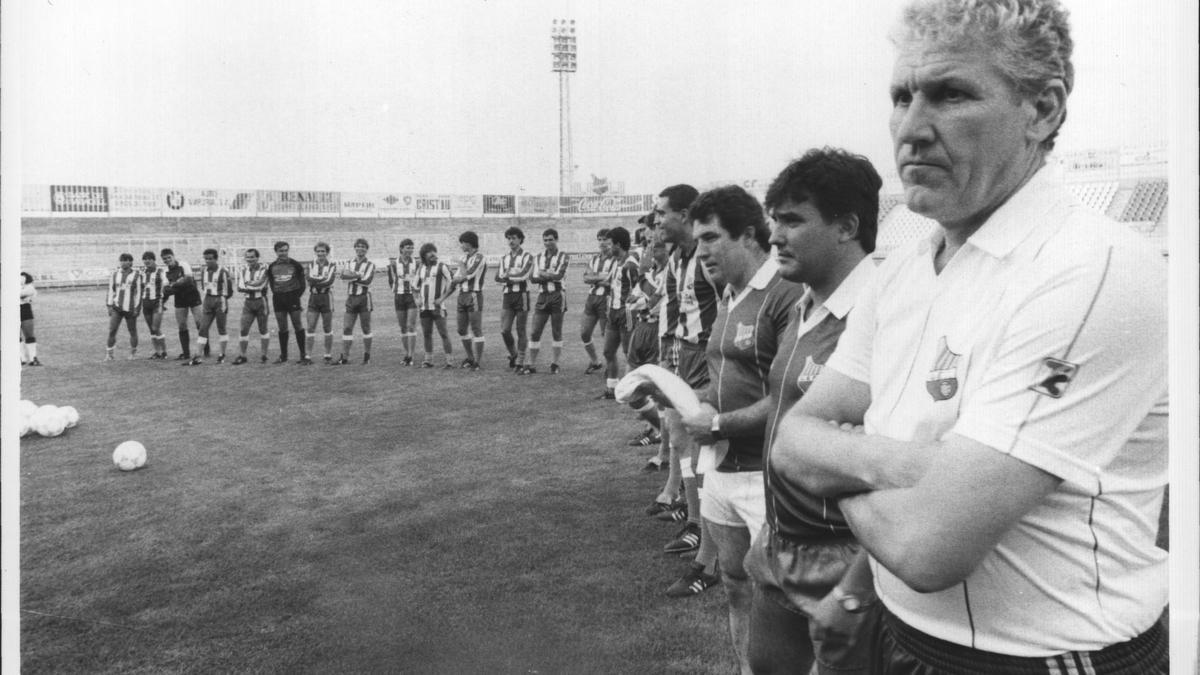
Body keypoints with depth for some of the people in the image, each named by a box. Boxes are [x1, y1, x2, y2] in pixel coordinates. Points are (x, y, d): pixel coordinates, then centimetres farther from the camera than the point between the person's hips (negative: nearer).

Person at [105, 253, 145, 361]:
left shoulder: (136, 276, 0)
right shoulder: (115, 274, 8)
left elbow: (138, 293, 0)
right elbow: (111, 290, 11)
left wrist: (137, 308, -5)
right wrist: (109, 305, 5)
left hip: (130, 309, -2)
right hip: (116, 308, 2)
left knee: (132, 331, 6)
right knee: (112, 330, -6)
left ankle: (133, 352, 21)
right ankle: (108, 353, 0)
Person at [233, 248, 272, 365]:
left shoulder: (263, 269, -4)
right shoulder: (243, 271, 9)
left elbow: (260, 283, -19)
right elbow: (240, 288, -3)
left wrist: (248, 284, -6)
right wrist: (255, 288, -12)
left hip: (261, 301, -3)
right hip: (248, 302, 3)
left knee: (263, 329, 5)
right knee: (243, 329, -2)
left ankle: (263, 355, 16)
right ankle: (241, 356, 5)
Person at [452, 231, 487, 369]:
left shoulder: (479, 258, -9)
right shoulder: (465, 257, 16)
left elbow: (466, 275, -16)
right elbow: (456, 278, 11)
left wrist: (462, 266, 2)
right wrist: (462, 276, -9)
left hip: (474, 296, -8)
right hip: (462, 295, 8)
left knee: (476, 330, -5)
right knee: (462, 329, 12)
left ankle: (477, 361, -2)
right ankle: (469, 358, 24)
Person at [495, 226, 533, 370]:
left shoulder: (527, 257, -1)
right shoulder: (504, 258, 14)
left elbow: (523, 275, -16)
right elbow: (498, 277, 1)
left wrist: (507, 275, -5)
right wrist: (514, 277, -12)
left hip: (521, 295, -4)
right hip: (507, 295, 4)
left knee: (520, 331, 0)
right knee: (504, 330, -3)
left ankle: (520, 362, 8)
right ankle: (512, 354, 21)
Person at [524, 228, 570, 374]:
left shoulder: (563, 257, 0)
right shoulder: (538, 257, 12)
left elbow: (559, 276, -15)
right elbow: (534, 278, 0)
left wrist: (542, 274, -5)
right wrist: (551, 276, -11)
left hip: (557, 296, -3)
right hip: (542, 296, 3)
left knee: (556, 333, 3)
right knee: (535, 332, -1)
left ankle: (554, 364, 13)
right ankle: (532, 365, 6)